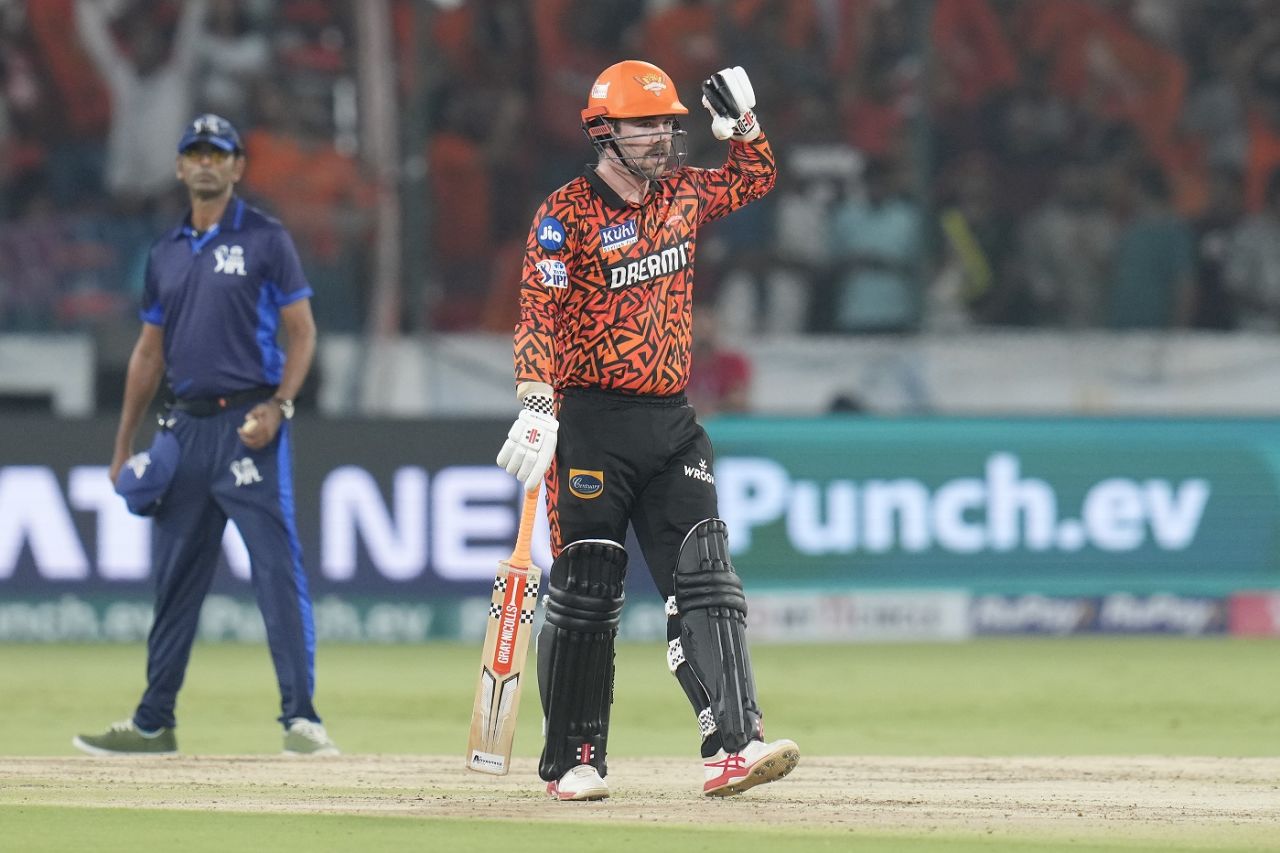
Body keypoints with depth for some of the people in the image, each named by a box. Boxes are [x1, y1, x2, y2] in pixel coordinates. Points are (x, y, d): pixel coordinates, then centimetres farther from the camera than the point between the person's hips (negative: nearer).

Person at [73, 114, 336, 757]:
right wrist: (124, 445, 16)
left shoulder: (265, 240, 0)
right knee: (175, 579, 10)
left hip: (249, 425, -6)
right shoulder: (165, 253, 16)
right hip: (186, 429, 6)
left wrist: (278, 405, -16)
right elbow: (149, 350, 20)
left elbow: (302, 331, -2)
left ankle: (301, 719, -12)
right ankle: (153, 724, 15)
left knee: (276, 570, -11)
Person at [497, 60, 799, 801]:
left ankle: (734, 745, -15)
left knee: (706, 583, -7)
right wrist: (537, 404, -29)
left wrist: (741, 122, 11)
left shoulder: (682, 194, 12)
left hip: (673, 423, 5)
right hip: (593, 425, -5)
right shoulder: (567, 214, -7)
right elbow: (539, 315, -16)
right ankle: (574, 764, 9)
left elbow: (756, 179, 30)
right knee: (586, 594, -2)